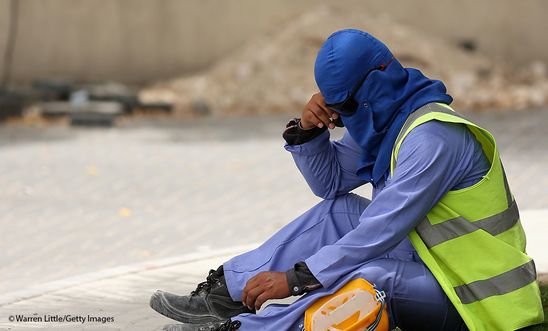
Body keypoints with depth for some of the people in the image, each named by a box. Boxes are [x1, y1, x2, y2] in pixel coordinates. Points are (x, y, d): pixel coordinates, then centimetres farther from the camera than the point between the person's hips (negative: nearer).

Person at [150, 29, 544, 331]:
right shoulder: (385, 120, 8)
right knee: (338, 211, 6)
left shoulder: (432, 136, -22)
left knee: (371, 277, -34)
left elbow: (380, 232, -26)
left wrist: (295, 278, -25)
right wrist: (308, 132, -4)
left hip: (474, 298, -10)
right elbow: (331, 182, 16)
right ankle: (228, 293, 2)